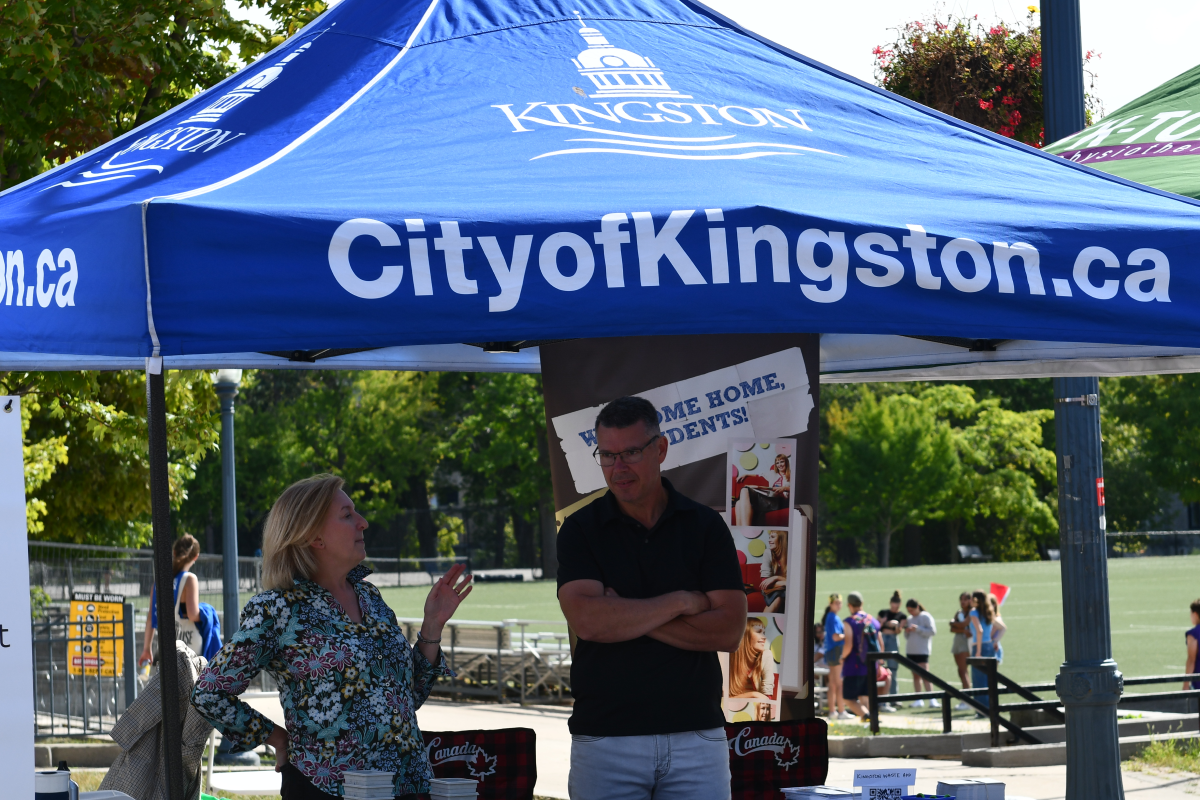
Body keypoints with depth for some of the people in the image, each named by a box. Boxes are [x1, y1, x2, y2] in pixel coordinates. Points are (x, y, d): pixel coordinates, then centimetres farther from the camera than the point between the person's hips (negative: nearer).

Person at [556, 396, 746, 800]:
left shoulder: (705, 526, 6)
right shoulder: (581, 529, 4)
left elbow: (729, 631, -5)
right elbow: (587, 621, -12)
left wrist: (627, 615, -10)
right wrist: (682, 602, -8)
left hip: (696, 734, 1)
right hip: (606, 735, -1)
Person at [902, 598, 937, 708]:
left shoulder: (926, 617, -3)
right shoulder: (910, 618, 16)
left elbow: (932, 631, -12)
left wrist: (917, 629, -17)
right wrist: (907, 631, -1)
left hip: (922, 650, -7)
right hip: (910, 650, 7)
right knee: (915, 675, 6)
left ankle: (932, 700, -17)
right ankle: (918, 700, 8)